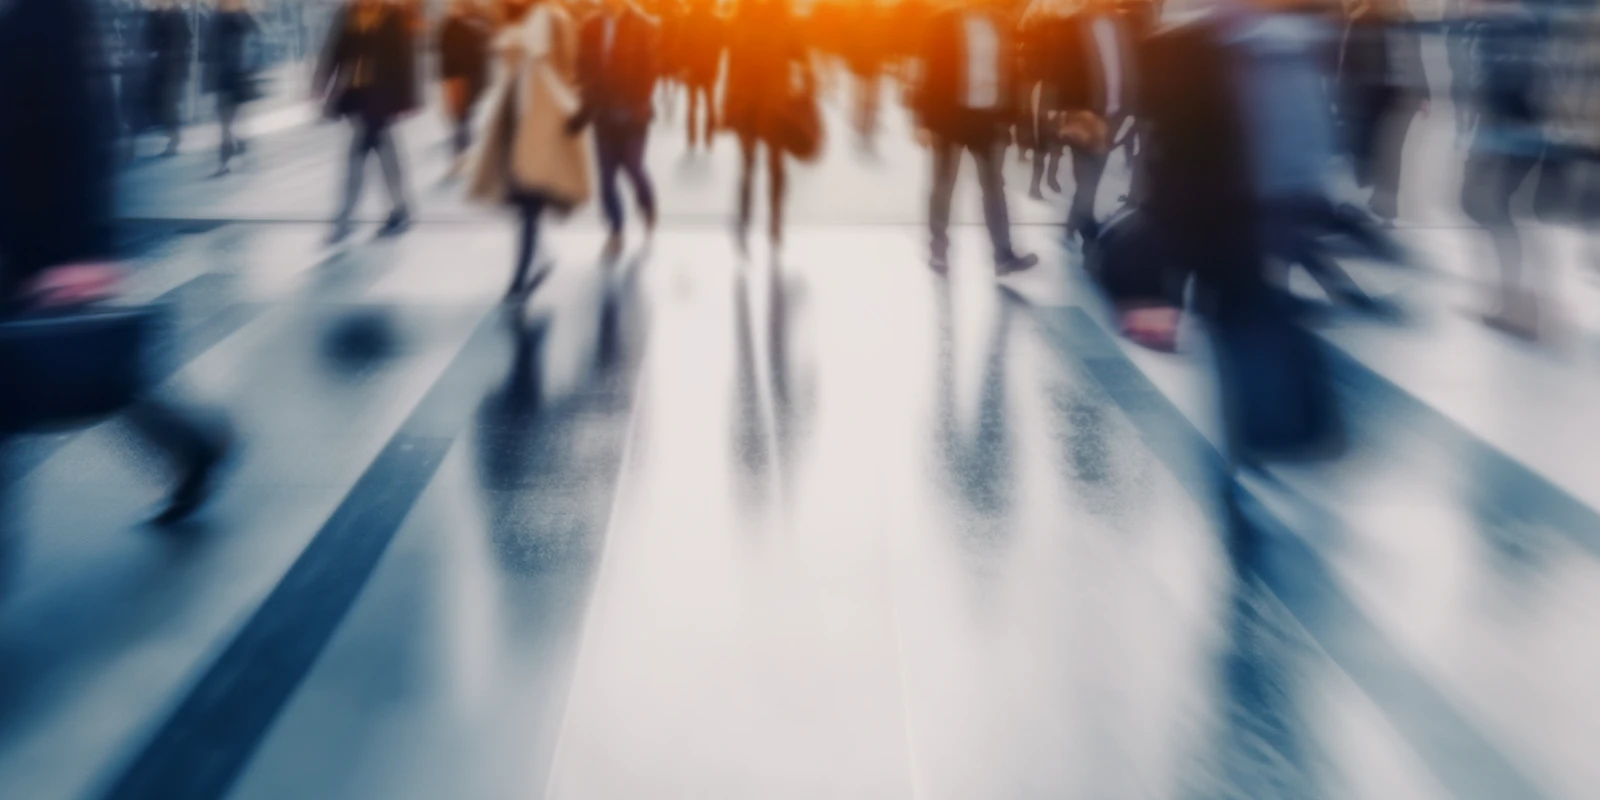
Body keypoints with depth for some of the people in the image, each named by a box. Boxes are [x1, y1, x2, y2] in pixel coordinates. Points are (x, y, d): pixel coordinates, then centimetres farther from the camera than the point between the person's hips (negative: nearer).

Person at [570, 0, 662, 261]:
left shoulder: (646, 27, -6)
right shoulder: (591, 28, 6)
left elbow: (650, 69, -9)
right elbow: (585, 68, 7)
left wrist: (635, 106, -16)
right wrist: (591, 103, -6)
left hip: (632, 113, -3)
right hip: (603, 112, 3)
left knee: (632, 167, 0)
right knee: (607, 174, 2)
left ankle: (650, 221, 27)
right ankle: (615, 232, 13)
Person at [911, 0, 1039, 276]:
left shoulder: (1000, 24, 6)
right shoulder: (945, 23, -5)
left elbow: (1009, 70, 9)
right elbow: (930, 72, -7)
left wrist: (1008, 116, 4)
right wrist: (924, 120, -12)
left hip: (989, 116, 4)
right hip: (950, 116, -4)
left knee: (994, 186, 10)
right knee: (944, 185, 7)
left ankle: (1004, 254, 17)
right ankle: (939, 249, 20)